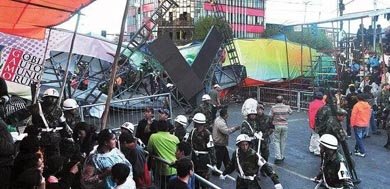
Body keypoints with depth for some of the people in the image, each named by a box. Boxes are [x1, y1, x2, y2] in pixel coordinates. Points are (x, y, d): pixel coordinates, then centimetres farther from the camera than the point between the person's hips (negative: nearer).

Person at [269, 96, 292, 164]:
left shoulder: (273, 107, -9)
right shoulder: (287, 107, -3)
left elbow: (270, 117, -9)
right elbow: (290, 112, 16)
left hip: (277, 126, -2)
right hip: (285, 126, 2)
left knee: (277, 141, 5)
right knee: (283, 141, 12)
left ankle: (278, 157, -3)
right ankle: (282, 157, 21)